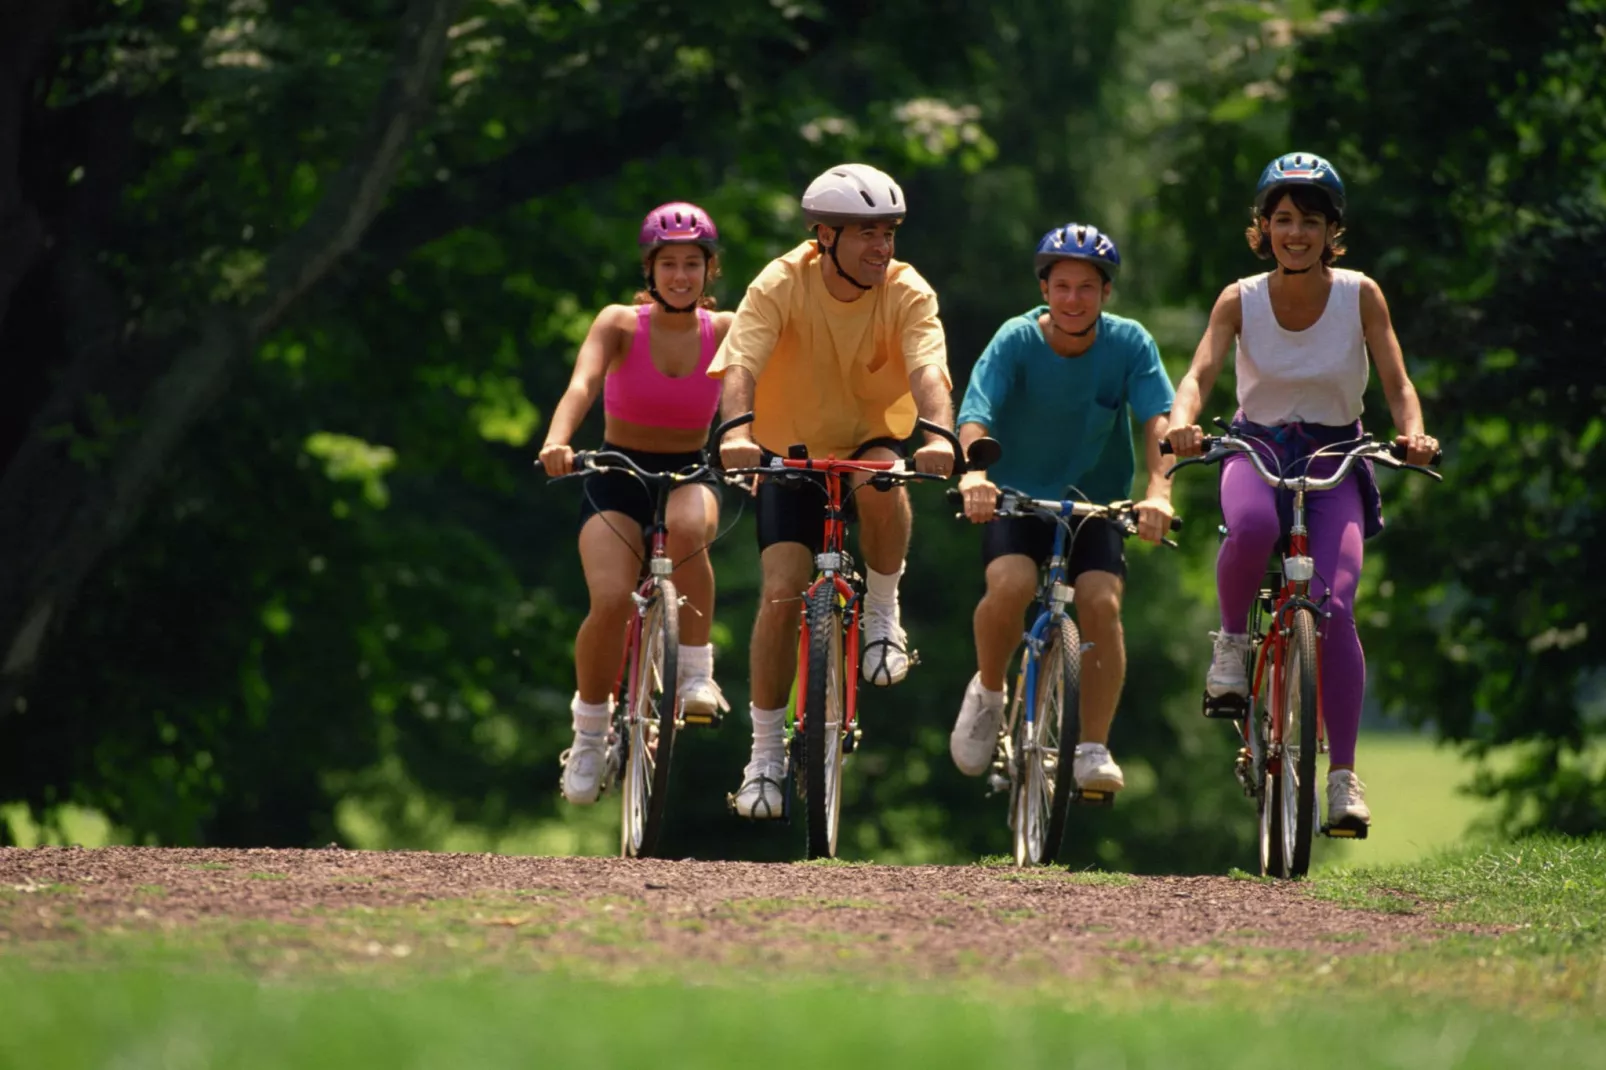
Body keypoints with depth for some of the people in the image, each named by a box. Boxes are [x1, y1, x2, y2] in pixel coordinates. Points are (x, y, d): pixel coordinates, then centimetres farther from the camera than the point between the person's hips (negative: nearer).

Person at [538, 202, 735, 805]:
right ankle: (589, 733, -1)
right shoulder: (621, 325, -8)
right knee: (611, 602, -25)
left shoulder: (724, 331, -3)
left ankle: (696, 672, -22)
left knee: (686, 527, -38)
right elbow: (582, 384, -25)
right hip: (618, 479, -1)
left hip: (690, 476, 1)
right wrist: (558, 441, -45)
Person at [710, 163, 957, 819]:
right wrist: (737, 430, -52)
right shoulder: (781, 285, -19)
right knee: (782, 594, -14)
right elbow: (740, 363, -32)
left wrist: (939, 433, -53)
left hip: (873, 439, 0)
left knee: (882, 482, -37)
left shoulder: (907, 293, -17)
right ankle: (766, 753, -1)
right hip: (792, 450, 0)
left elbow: (927, 370, -32)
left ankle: (883, 615, -12)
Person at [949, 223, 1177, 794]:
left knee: (1102, 602, -23)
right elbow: (976, 413, -27)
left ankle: (1094, 752, -13)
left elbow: (1157, 419, -22)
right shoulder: (1016, 341, -15)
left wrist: (1159, 489, -41)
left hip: (1096, 501, 1)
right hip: (1017, 496, -1)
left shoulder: (1129, 343, -11)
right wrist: (973, 474, -48)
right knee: (1011, 586, -29)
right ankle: (987, 693, 1)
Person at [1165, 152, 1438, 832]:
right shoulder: (1241, 300, -8)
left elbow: (1398, 383, -9)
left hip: (1333, 459, 0)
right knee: (1251, 525, -39)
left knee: (1334, 607, -20)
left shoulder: (1360, 296, -7)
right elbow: (1200, 374, -18)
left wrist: (1413, 434, -32)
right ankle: (1232, 638, -10)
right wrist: (1183, 420, -41)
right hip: (1257, 451, 0)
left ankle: (1343, 776, -13)